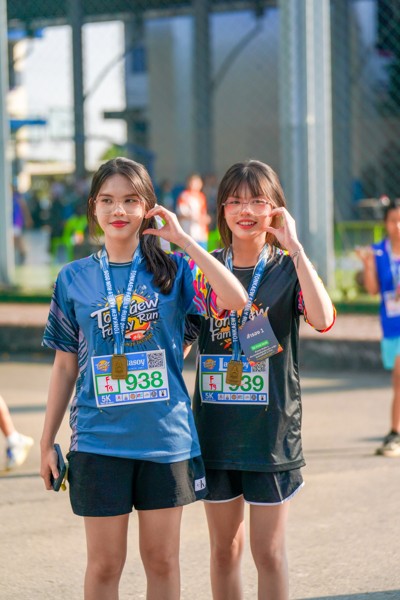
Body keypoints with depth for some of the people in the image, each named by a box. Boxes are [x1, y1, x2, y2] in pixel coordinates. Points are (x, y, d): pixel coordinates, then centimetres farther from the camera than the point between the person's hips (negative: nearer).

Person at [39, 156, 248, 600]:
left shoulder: (172, 271, 0)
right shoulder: (74, 279, 4)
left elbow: (236, 301, -17)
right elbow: (65, 366, 9)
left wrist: (182, 239, -14)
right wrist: (46, 442, 8)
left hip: (166, 435, 0)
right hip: (99, 441, 0)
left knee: (162, 559, 9)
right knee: (104, 563, 5)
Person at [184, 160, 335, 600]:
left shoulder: (288, 269, -5)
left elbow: (323, 319, -25)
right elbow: (180, 341, 8)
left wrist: (294, 247, -23)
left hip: (271, 432, -3)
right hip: (215, 430, 3)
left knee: (268, 552, 2)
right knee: (224, 549, 12)